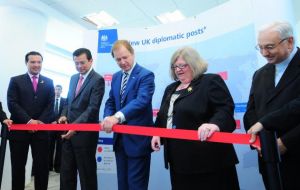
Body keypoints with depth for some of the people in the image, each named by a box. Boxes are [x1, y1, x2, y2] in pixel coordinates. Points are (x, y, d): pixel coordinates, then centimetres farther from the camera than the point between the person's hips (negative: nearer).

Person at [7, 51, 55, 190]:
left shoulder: (48, 82, 10)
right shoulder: (15, 81, 6)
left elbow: (50, 105, 2)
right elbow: (12, 104, -5)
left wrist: (40, 122, -12)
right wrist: (28, 121, -16)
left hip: (41, 129, 1)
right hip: (19, 129, -1)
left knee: (42, 166, 5)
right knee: (18, 166, 10)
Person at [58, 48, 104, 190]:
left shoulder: (97, 80, -11)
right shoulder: (73, 78, 13)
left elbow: (93, 108, -20)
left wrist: (75, 125, -28)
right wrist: (64, 115, 0)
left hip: (85, 133, -7)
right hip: (69, 131, 7)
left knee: (87, 173, 8)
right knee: (66, 172, 17)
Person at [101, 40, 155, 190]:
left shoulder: (146, 75, -12)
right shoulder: (115, 77, 11)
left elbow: (141, 100, -27)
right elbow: (110, 102, 12)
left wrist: (117, 117, -39)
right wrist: (108, 118, -9)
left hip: (138, 138, -7)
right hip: (120, 138, 7)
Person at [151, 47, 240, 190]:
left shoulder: (211, 81, -4)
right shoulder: (170, 89, 17)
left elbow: (225, 109, -17)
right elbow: (162, 116, 22)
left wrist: (215, 124, -35)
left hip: (208, 157, -6)